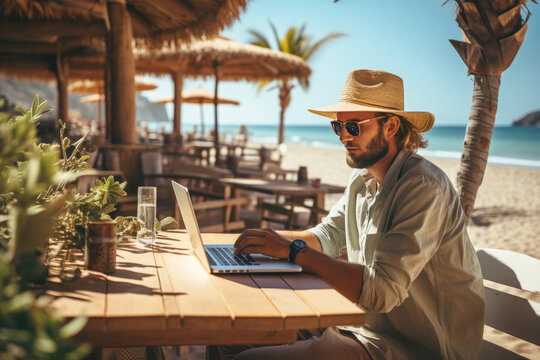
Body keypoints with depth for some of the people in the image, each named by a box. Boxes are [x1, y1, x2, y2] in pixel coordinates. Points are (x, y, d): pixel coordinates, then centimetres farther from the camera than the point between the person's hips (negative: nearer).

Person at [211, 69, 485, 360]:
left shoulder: (424, 188, -23)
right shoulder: (362, 179, 7)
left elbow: (381, 291, -32)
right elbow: (328, 236, 18)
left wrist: (294, 250, -27)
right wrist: (276, 238, -2)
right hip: (363, 323, 8)